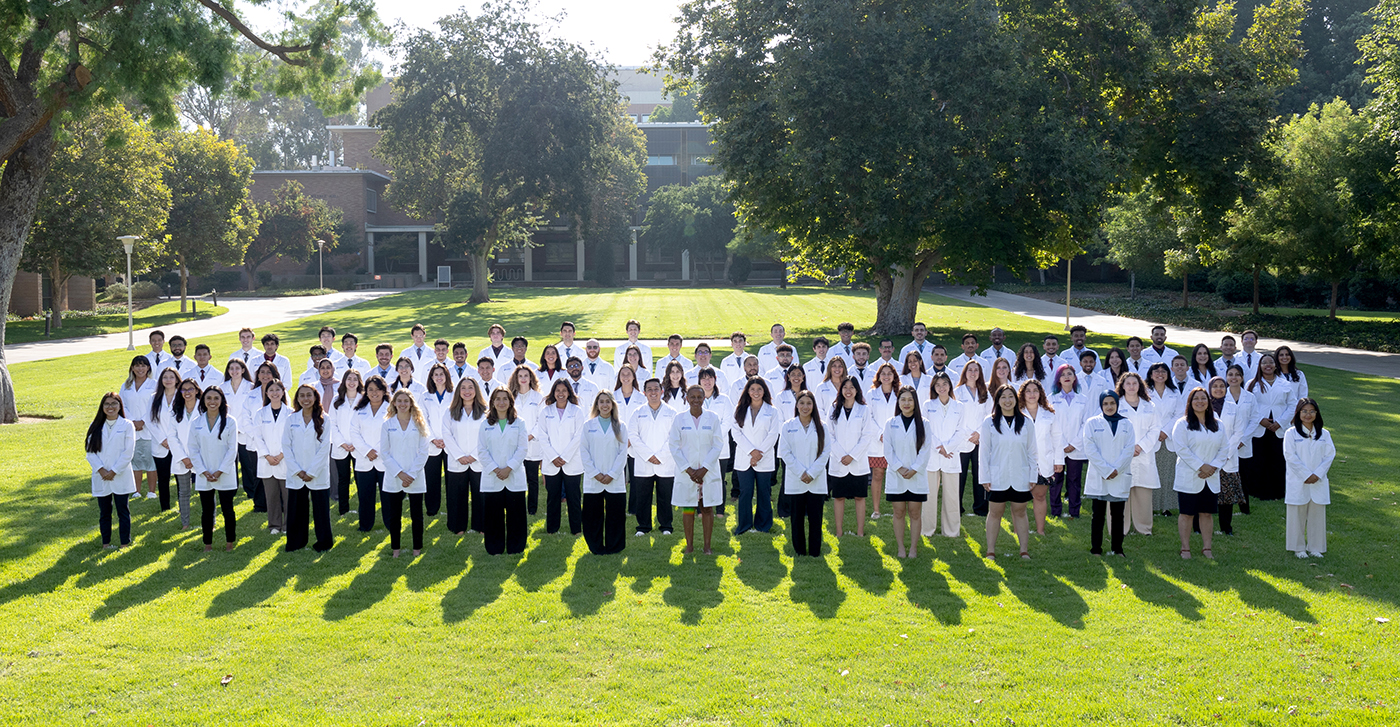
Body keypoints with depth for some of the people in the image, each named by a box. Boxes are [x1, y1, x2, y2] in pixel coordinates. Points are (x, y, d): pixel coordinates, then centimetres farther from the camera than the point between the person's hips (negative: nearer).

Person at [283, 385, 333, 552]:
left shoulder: (323, 419, -1)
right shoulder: (291, 419, 5)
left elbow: (325, 448, -5)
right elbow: (286, 446, 3)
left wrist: (312, 472, -10)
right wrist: (297, 471, -7)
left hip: (318, 474, -2)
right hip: (296, 475, 2)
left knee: (321, 509, 2)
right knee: (296, 510, 7)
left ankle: (323, 543, 14)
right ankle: (296, 542, 21)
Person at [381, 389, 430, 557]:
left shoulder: (419, 424, 3)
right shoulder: (387, 425, 4)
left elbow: (424, 452, 0)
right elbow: (385, 452, 1)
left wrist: (412, 474, -9)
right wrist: (399, 473, -10)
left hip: (415, 478, -1)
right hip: (393, 478, 1)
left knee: (417, 516, 4)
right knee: (393, 516, 6)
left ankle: (417, 548, 14)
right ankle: (395, 549, 16)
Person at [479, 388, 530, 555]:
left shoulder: (519, 423, 5)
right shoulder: (485, 425, 7)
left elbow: (522, 448, -1)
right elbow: (482, 450, 2)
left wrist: (508, 468, -11)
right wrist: (495, 469, -10)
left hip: (514, 476, -1)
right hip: (492, 477, 1)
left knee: (515, 512, 1)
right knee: (493, 514, 3)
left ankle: (515, 547, 12)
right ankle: (494, 547, 14)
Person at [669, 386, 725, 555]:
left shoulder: (712, 418, 2)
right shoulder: (679, 419, 2)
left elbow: (718, 445, -1)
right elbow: (674, 446, -1)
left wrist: (704, 468, -10)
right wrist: (688, 469, -10)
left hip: (708, 471, 0)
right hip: (686, 471, 0)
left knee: (707, 508, 3)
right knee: (688, 509, 3)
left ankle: (707, 545, 10)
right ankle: (689, 545, 11)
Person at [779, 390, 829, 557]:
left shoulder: (821, 427, 5)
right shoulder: (788, 426, 3)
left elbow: (825, 452, 1)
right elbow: (785, 452, -1)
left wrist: (812, 473, -9)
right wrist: (801, 473, -8)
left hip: (816, 480, 0)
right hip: (795, 480, 0)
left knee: (815, 517, -1)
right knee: (797, 517, 4)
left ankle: (815, 551, 8)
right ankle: (799, 551, 14)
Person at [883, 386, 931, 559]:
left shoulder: (923, 424, 2)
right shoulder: (891, 424, 4)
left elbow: (926, 449, -1)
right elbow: (888, 450, 1)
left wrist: (914, 469, -11)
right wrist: (899, 468, -10)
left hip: (917, 476, -1)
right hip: (896, 476, 1)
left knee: (915, 513, 2)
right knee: (899, 512, 4)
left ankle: (914, 548, 8)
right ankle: (900, 547, 10)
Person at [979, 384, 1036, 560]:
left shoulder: (1026, 423, 3)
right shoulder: (989, 423, -2)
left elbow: (1032, 451, 7)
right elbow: (983, 451, 0)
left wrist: (1033, 476, 3)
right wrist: (985, 477, -4)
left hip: (1020, 478, 1)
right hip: (997, 478, -1)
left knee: (1020, 513, 9)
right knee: (995, 513, 6)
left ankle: (1024, 550, 14)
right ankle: (991, 551, 11)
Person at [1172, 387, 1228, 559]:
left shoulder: (1217, 425, 12)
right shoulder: (1182, 424, -2)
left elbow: (1224, 448, 8)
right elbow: (1181, 449, -12)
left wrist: (1213, 467, -7)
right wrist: (1201, 466, -16)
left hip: (1211, 479, 4)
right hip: (1188, 478, -4)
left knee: (1207, 513, 7)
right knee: (1186, 513, 0)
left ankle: (1206, 548, 15)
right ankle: (1185, 548, 8)